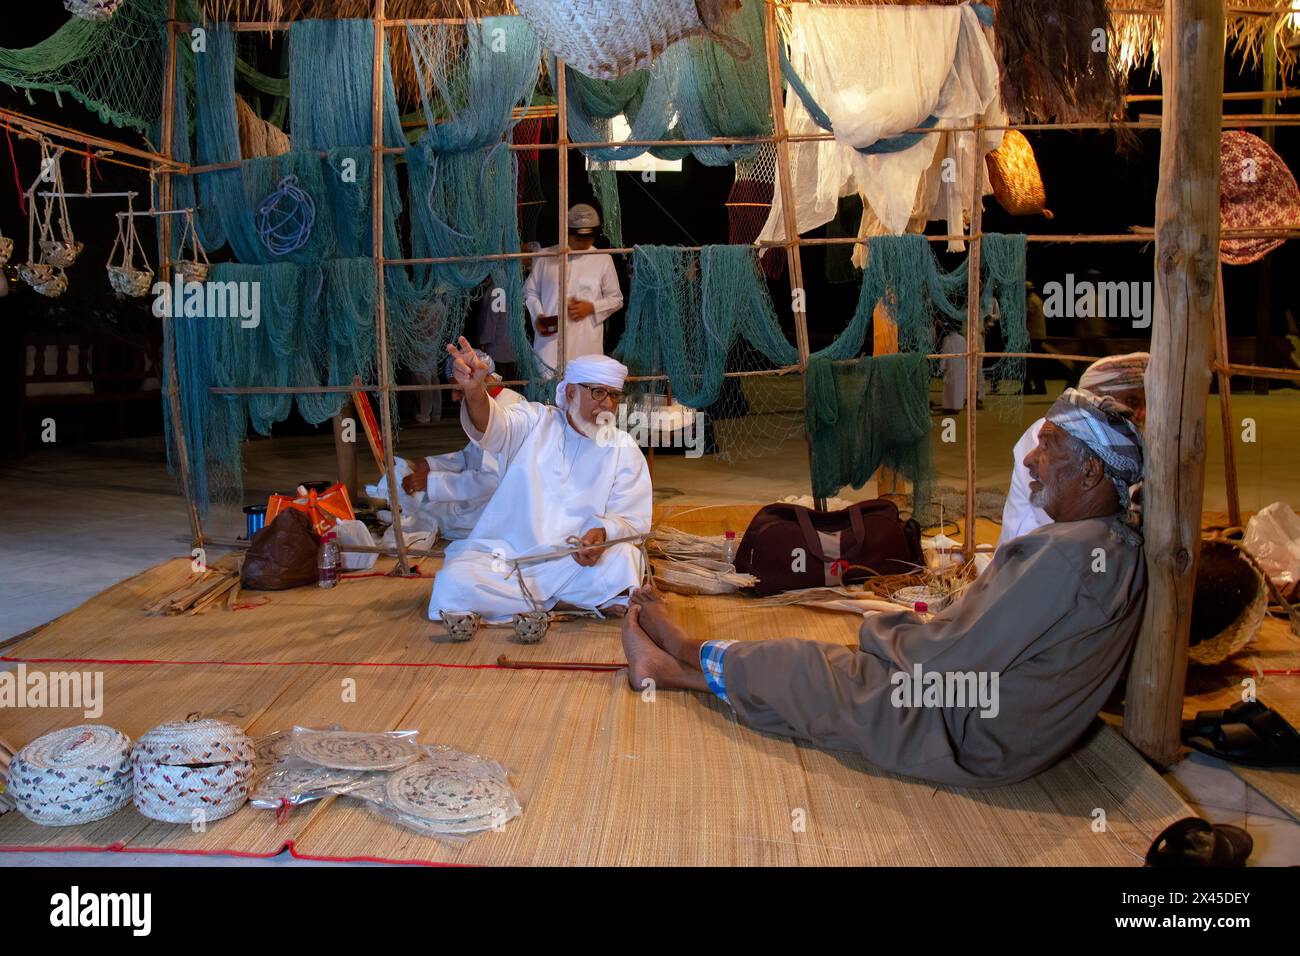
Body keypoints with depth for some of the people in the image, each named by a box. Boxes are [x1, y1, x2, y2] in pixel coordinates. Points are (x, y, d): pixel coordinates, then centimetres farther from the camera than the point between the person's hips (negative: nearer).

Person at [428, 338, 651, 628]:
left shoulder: (624, 449, 7)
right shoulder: (534, 421, 4)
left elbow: (632, 520, 1)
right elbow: (494, 426, -19)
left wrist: (603, 533, -24)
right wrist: (474, 391, -43)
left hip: (574, 562, 0)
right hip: (504, 556, 0)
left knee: (623, 561, -30)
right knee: (454, 585, -29)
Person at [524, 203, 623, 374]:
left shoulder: (603, 260, 6)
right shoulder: (546, 257, 7)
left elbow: (616, 299, 13)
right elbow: (530, 292, 16)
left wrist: (592, 308, -5)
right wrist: (537, 316, -3)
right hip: (549, 343, 0)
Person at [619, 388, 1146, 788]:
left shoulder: (1064, 555, -28)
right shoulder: (1118, 547, 4)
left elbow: (951, 658, -26)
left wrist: (882, 627, -7)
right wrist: (911, 628, 5)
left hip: (973, 739, -8)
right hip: (1016, 729, 8)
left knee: (810, 670, 5)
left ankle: (690, 653, 29)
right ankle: (675, 667, 24)